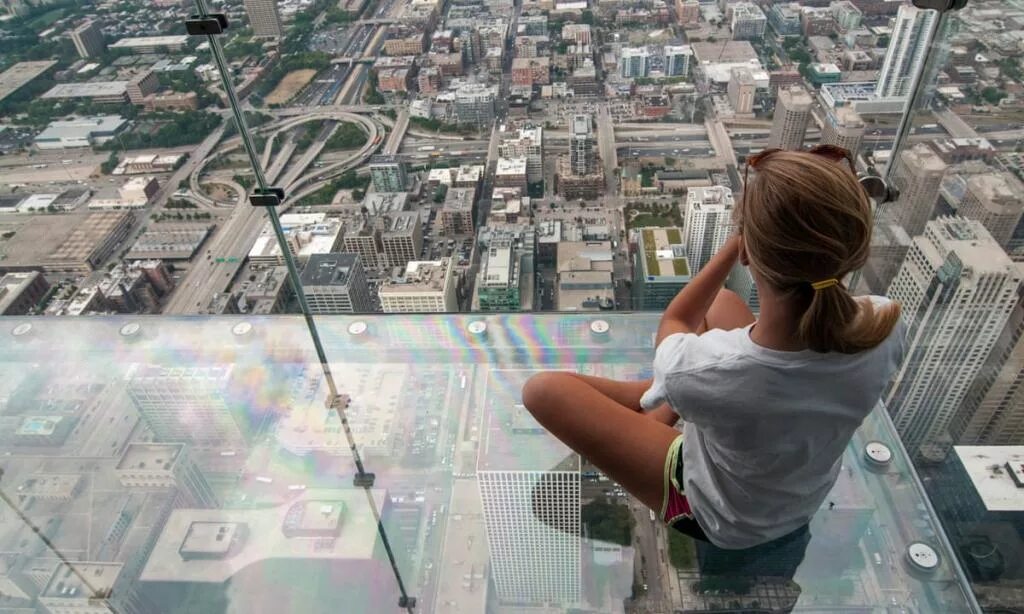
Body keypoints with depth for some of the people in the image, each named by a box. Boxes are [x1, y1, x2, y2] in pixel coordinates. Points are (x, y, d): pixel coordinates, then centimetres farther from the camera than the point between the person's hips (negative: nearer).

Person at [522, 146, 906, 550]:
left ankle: (662, 403, 20)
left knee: (543, 389, -4)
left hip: (722, 519, -4)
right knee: (718, 303, 12)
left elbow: (672, 324, -15)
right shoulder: (886, 329, -31)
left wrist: (736, 241, -16)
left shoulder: (703, 371, -43)